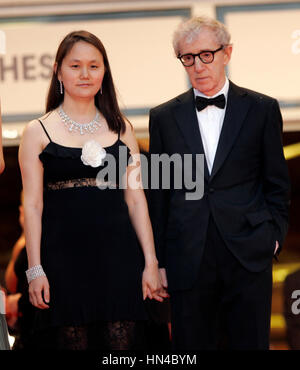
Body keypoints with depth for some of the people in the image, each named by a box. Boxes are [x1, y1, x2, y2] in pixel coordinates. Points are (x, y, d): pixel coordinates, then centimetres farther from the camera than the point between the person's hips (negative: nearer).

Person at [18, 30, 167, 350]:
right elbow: (33, 205, 0)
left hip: (119, 256, 2)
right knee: (72, 341, 0)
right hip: (64, 258, -2)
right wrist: (35, 270, -7)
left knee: (122, 342, -2)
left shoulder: (121, 128, 11)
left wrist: (151, 262, 4)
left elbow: (136, 199, 10)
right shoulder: (38, 132, 4)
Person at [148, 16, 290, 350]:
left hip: (248, 258, -1)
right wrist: (158, 260, 7)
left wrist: (274, 235, 0)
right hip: (188, 260, 1)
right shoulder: (164, 117, 8)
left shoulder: (261, 109, 5)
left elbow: (276, 184, 10)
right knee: (192, 347, 4)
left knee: (250, 342, 2)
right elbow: (158, 193, 10)